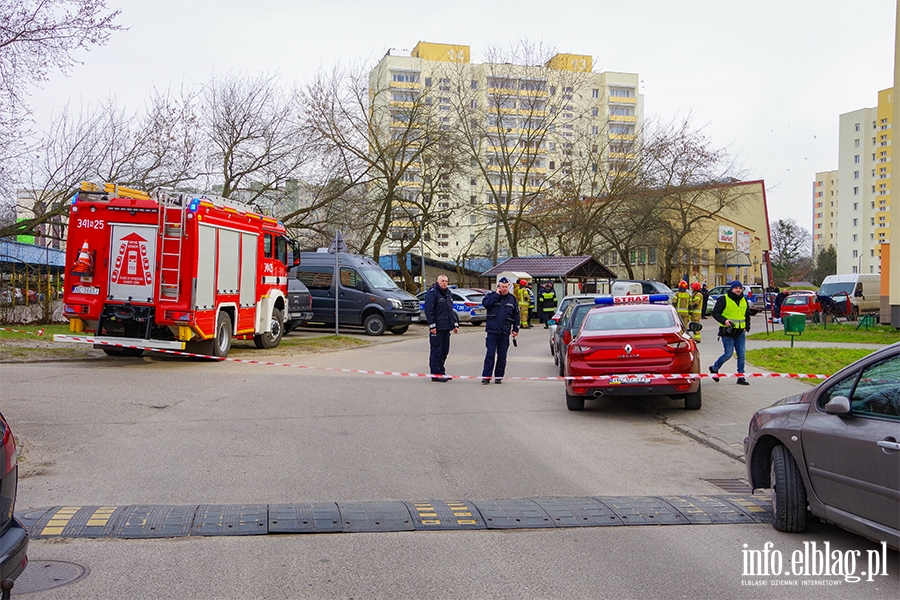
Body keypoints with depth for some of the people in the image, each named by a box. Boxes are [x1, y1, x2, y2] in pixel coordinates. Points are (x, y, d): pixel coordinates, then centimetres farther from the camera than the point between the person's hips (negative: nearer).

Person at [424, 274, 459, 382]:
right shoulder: (432, 293, -9)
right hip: (437, 328, -8)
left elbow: (451, 310, 24)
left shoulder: (448, 293, 18)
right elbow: (428, 310, -14)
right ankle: (435, 374, -1)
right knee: (436, 351, -5)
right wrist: (432, 325, -19)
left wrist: (455, 324, 18)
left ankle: (441, 372, 20)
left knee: (444, 351, 11)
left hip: (446, 327, 8)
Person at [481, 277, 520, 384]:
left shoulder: (512, 299, 11)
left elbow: (516, 315, 14)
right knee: (490, 354, -7)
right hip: (492, 331, -2)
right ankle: (486, 376, -3)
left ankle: (499, 376, 16)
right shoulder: (491, 296, 4)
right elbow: (485, 304, -16)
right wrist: (497, 295, -13)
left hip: (505, 332, 2)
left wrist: (515, 329, 7)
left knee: (502, 356, 6)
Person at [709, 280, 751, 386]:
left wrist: (747, 327, 13)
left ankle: (741, 377, 8)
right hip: (728, 332, -6)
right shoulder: (724, 299, -6)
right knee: (728, 354, -5)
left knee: (742, 354, 1)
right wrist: (724, 320, -21)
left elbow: (747, 315, 25)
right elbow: (715, 312, -7)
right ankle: (714, 368, 19)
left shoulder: (744, 301, 13)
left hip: (740, 332, 6)